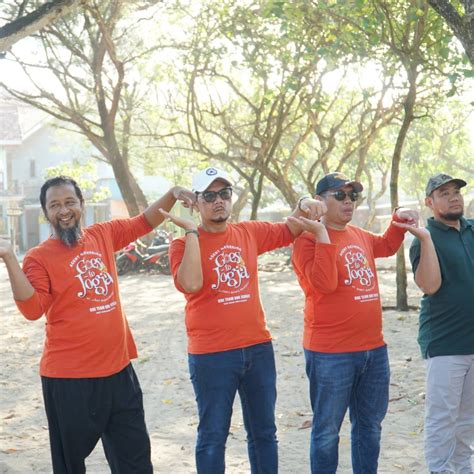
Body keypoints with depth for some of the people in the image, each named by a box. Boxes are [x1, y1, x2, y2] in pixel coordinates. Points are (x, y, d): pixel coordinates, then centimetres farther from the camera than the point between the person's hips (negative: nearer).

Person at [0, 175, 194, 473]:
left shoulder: (103, 235, 6)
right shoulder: (40, 257, -8)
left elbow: (143, 224, 19)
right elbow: (32, 309, -20)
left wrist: (172, 195, 5)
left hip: (118, 368, 5)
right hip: (70, 378, -5)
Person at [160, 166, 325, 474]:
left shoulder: (249, 233, 6)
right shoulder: (184, 244, -6)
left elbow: (289, 232, 20)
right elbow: (190, 284, -23)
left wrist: (304, 207, 0)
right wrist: (192, 232, -19)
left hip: (258, 348, 4)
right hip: (211, 355, -4)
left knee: (264, 432, 15)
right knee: (213, 436, 5)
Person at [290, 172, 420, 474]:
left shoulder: (359, 235, 12)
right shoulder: (309, 239, -11)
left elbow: (386, 246, 34)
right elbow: (324, 283, -25)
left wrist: (399, 219, 16)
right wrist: (322, 234, -26)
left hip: (374, 349, 8)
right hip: (331, 354, -8)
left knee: (370, 425, 19)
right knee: (328, 430, 2)